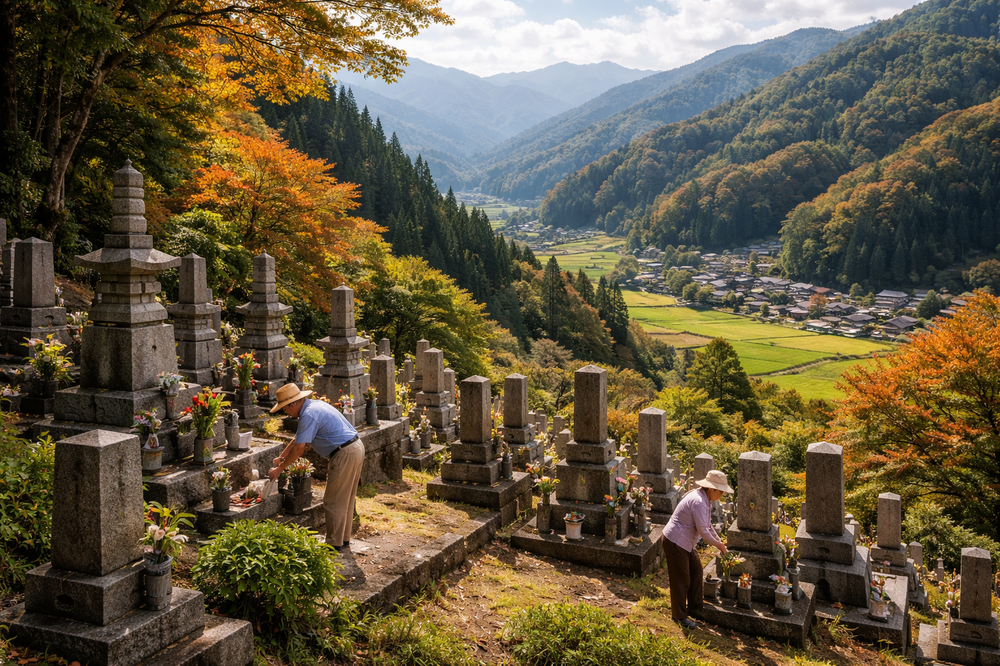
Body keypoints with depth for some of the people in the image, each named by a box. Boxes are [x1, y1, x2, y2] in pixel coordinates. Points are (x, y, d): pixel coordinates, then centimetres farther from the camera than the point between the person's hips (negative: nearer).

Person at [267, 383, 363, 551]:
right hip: (356, 448, 10)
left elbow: (299, 448, -17)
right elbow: (299, 438, 26)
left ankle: (334, 544, 9)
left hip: (344, 454, -10)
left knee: (334, 502, 1)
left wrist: (279, 469, -7)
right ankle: (344, 539, 28)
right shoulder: (314, 406, 15)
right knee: (346, 500, 18)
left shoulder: (309, 415, -17)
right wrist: (282, 457, 28)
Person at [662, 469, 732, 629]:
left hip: (685, 543, 10)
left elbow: (707, 525, 20)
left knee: (696, 572, 17)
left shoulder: (705, 499, 8)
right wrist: (717, 544, -7)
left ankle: (695, 607, 32)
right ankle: (680, 616, 12)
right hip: (675, 542, -10)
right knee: (681, 580, 0)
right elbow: (703, 530, -22)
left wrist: (719, 541, 15)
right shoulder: (698, 502, -25)